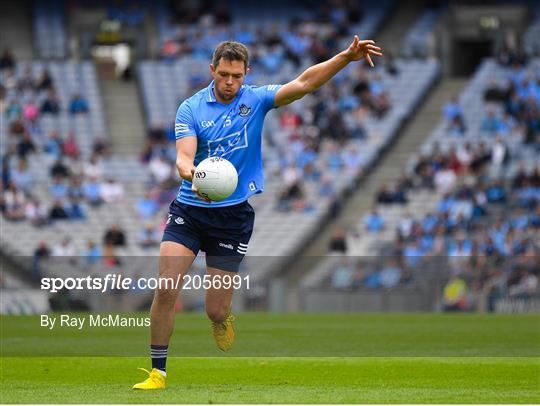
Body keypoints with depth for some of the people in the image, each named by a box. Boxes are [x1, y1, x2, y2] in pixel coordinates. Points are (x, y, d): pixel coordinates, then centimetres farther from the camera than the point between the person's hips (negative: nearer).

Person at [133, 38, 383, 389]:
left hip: (233, 215, 0)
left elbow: (305, 83, -10)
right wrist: (191, 174, -39)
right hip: (189, 211, 0)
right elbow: (184, 156, -15)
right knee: (166, 289, -13)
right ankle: (157, 372, -2)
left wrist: (347, 57, -23)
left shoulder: (256, 100, 0)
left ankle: (224, 321, 37)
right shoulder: (191, 109, -3)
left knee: (217, 311, -1)